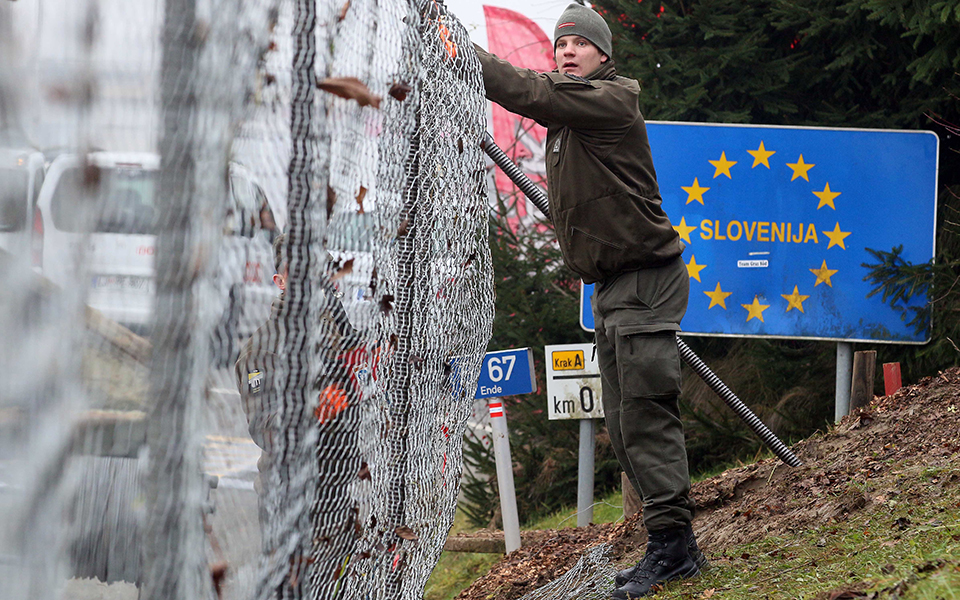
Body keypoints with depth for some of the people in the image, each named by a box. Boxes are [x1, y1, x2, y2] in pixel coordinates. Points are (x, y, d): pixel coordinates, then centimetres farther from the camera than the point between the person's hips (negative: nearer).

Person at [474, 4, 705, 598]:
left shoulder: (612, 99, -13)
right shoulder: (567, 107, 18)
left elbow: (532, 94, -22)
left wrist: (467, 55, -21)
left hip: (647, 278, -10)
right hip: (613, 286, 10)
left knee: (645, 415, -14)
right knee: (625, 425, 9)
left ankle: (671, 543, -14)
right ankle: (675, 547, 14)